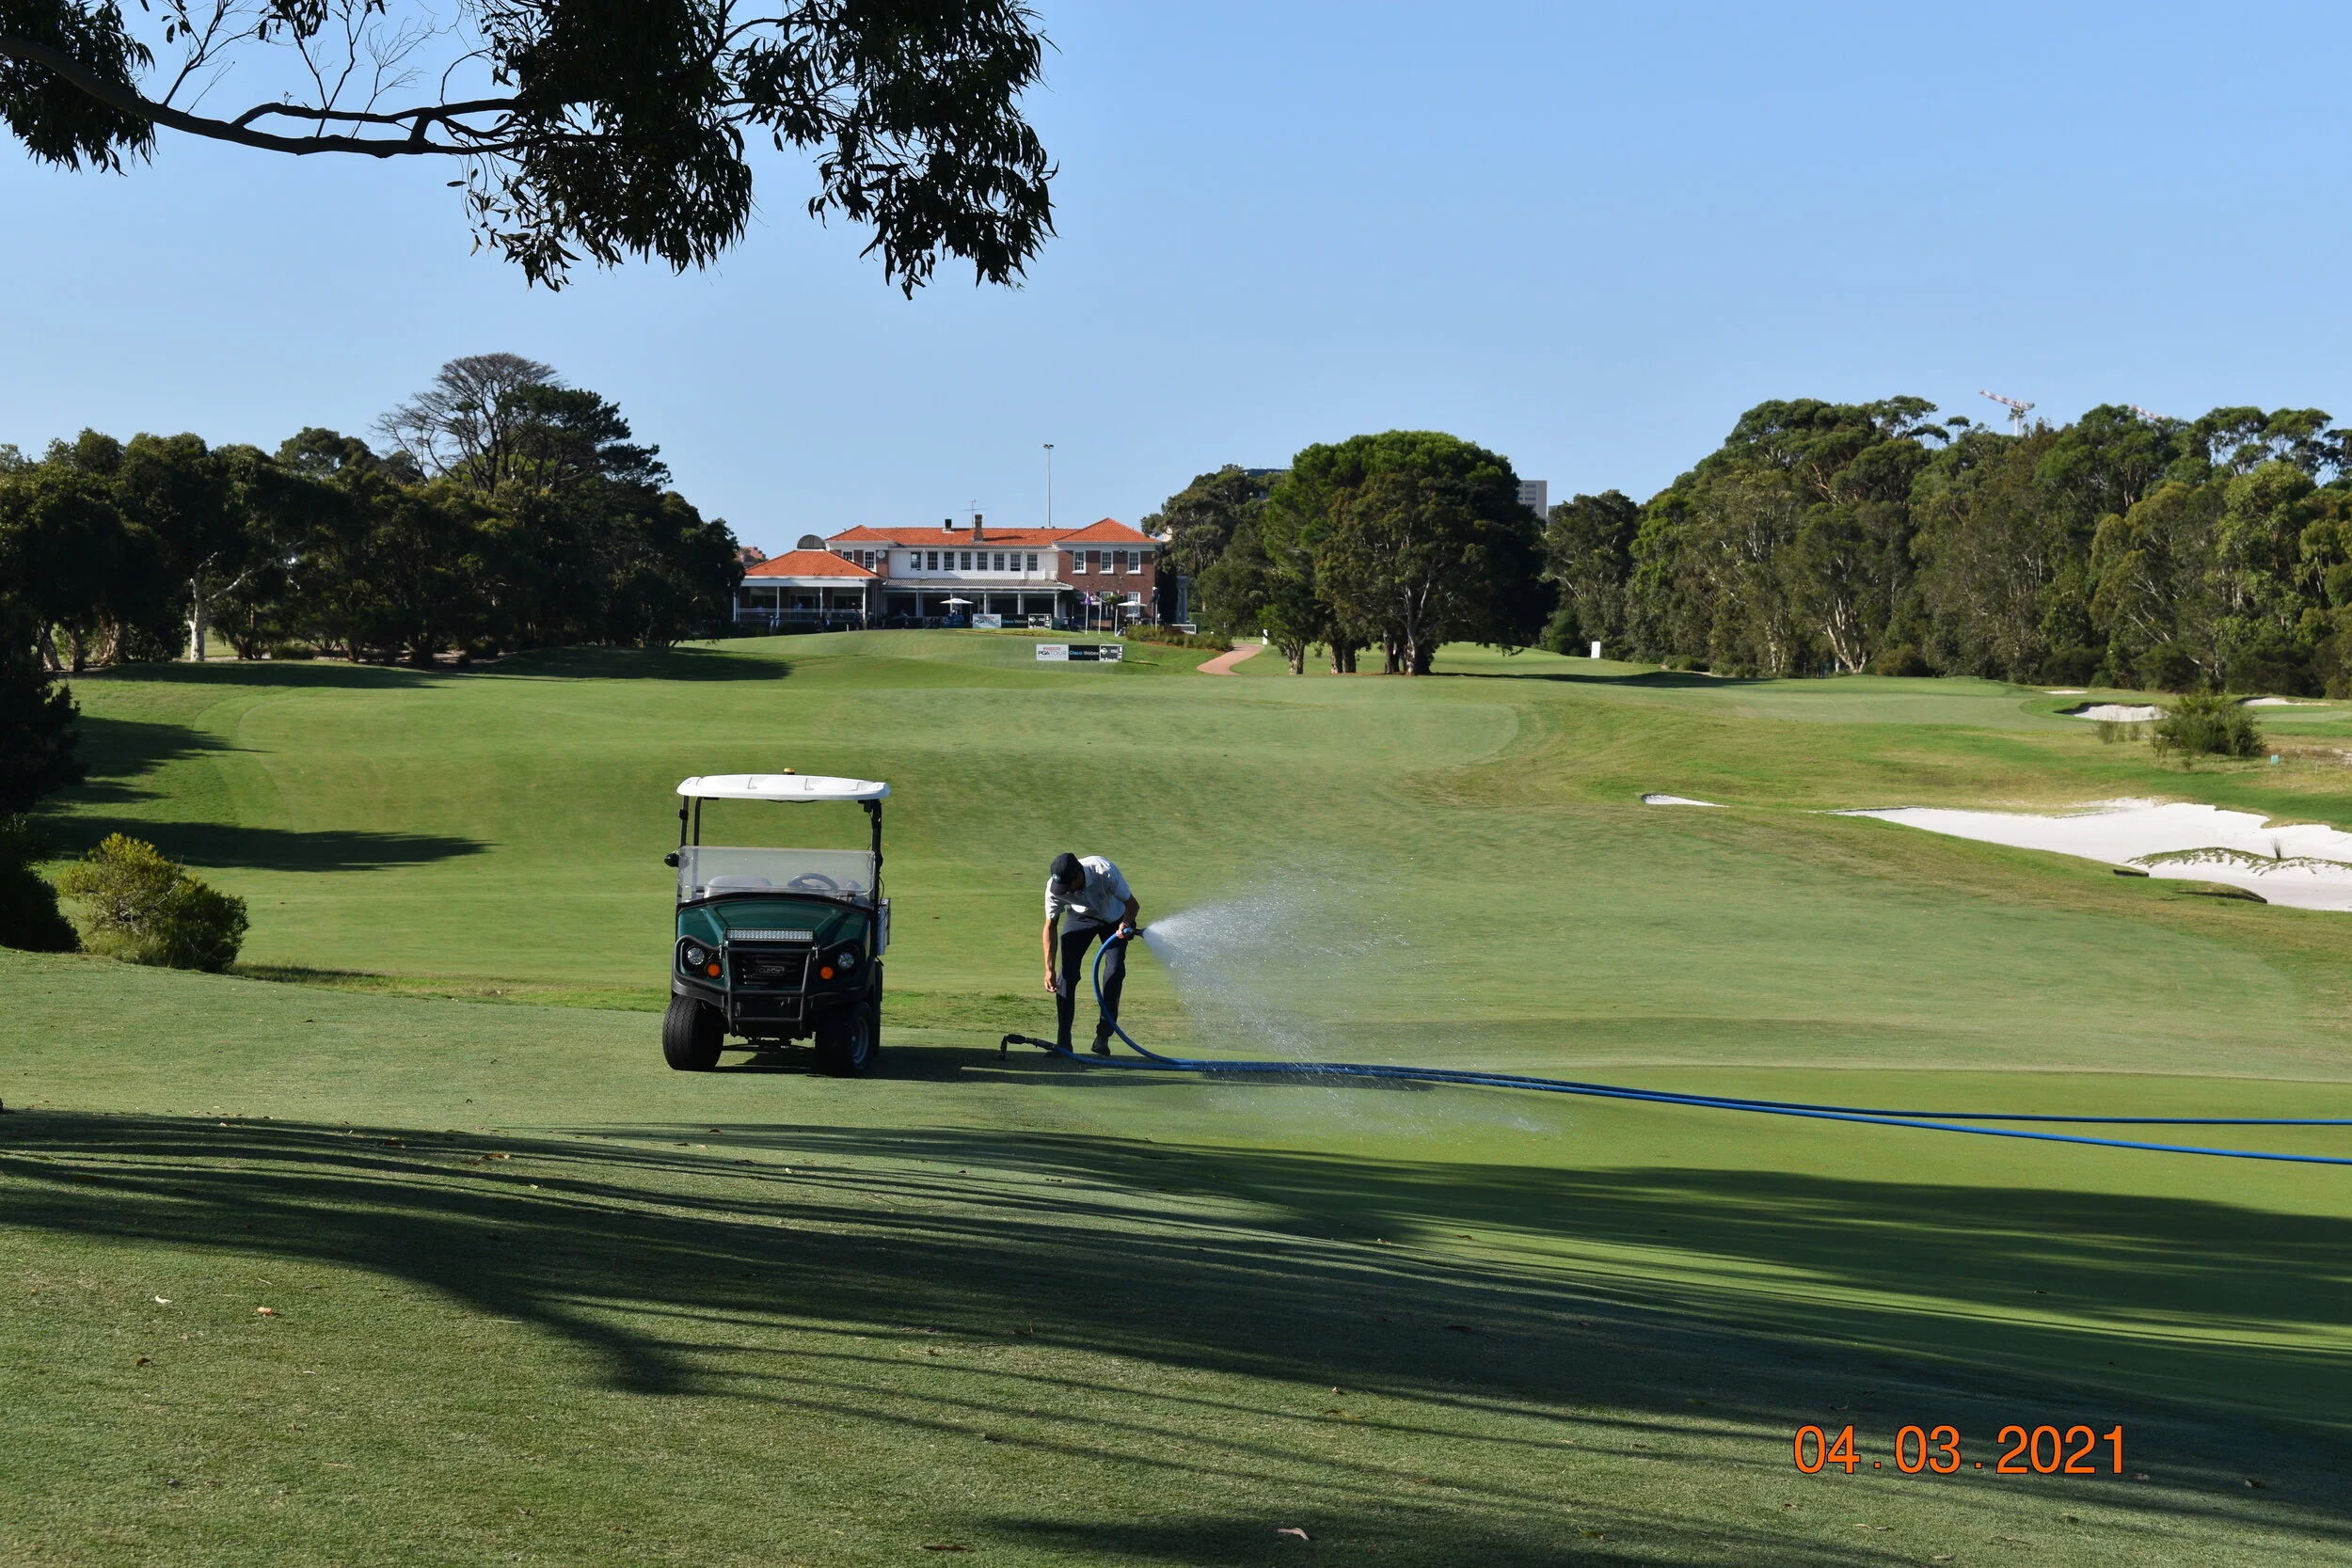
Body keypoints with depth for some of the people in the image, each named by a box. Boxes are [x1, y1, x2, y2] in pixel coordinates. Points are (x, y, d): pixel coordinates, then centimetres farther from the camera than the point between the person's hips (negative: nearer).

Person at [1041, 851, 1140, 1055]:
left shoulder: (1105, 872, -40)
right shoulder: (1054, 887, -31)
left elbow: (1132, 904, -26)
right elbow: (1050, 927, -19)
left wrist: (1126, 924, -48)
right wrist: (1049, 969, -22)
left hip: (1113, 920, -1)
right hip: (1080, 917, 1)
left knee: (1115, 970, -14)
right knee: (1067, 972, -12)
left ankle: (1102, 1038, -3)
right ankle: (1063, 1041, -7)